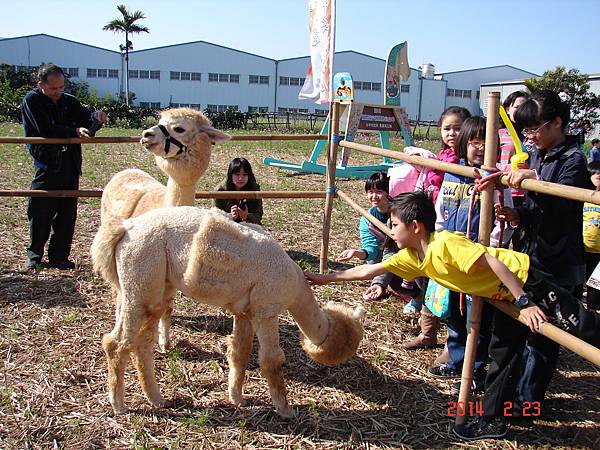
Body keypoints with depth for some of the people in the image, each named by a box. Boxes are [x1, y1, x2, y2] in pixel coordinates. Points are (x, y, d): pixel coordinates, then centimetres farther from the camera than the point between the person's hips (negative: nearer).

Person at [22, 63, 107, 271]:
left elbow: (85, 118, 4)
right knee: (40, 213, 0)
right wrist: (74, 131, -20)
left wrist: (96, 116, -18)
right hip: (46, 164, -4)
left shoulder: (69, 101, 12)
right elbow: (46, 130, -14)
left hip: (70, 166, 4)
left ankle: (59, 257, 15)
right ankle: (34, 255, 16)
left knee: (67, 213, 5)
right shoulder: (32, 100, -2)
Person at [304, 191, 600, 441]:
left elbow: (494, 263, -30)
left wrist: (524, 303, -29)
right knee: (502, 354, 14)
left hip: (525, 280, -9)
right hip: (505, 296, 9)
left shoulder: (445, 243, -28)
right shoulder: (413, 257, -1)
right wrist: (326, 278, 6)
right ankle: (492, 420, 23)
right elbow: (370, 270, 5)